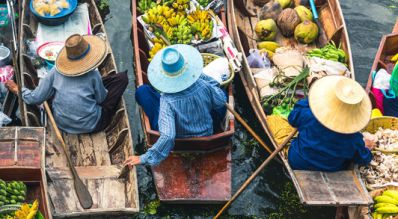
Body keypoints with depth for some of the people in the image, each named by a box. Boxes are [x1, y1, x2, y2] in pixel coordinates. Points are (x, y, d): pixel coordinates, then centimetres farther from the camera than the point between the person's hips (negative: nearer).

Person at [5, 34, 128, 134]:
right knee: (122, 78, 4)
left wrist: (18, 90, 14)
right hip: (90, 126, -5)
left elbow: (35, 98, -4)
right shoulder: (93, 75, -18)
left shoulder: (57, 71, -8)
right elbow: (101, 99, -2)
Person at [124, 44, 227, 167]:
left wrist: (144, 159, -35)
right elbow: (222, 101, -6)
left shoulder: (167, 101, -35)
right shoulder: (203, 86, -28)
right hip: (207, 135, 2)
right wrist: (203, 77, -1)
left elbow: (167, 137, -41)